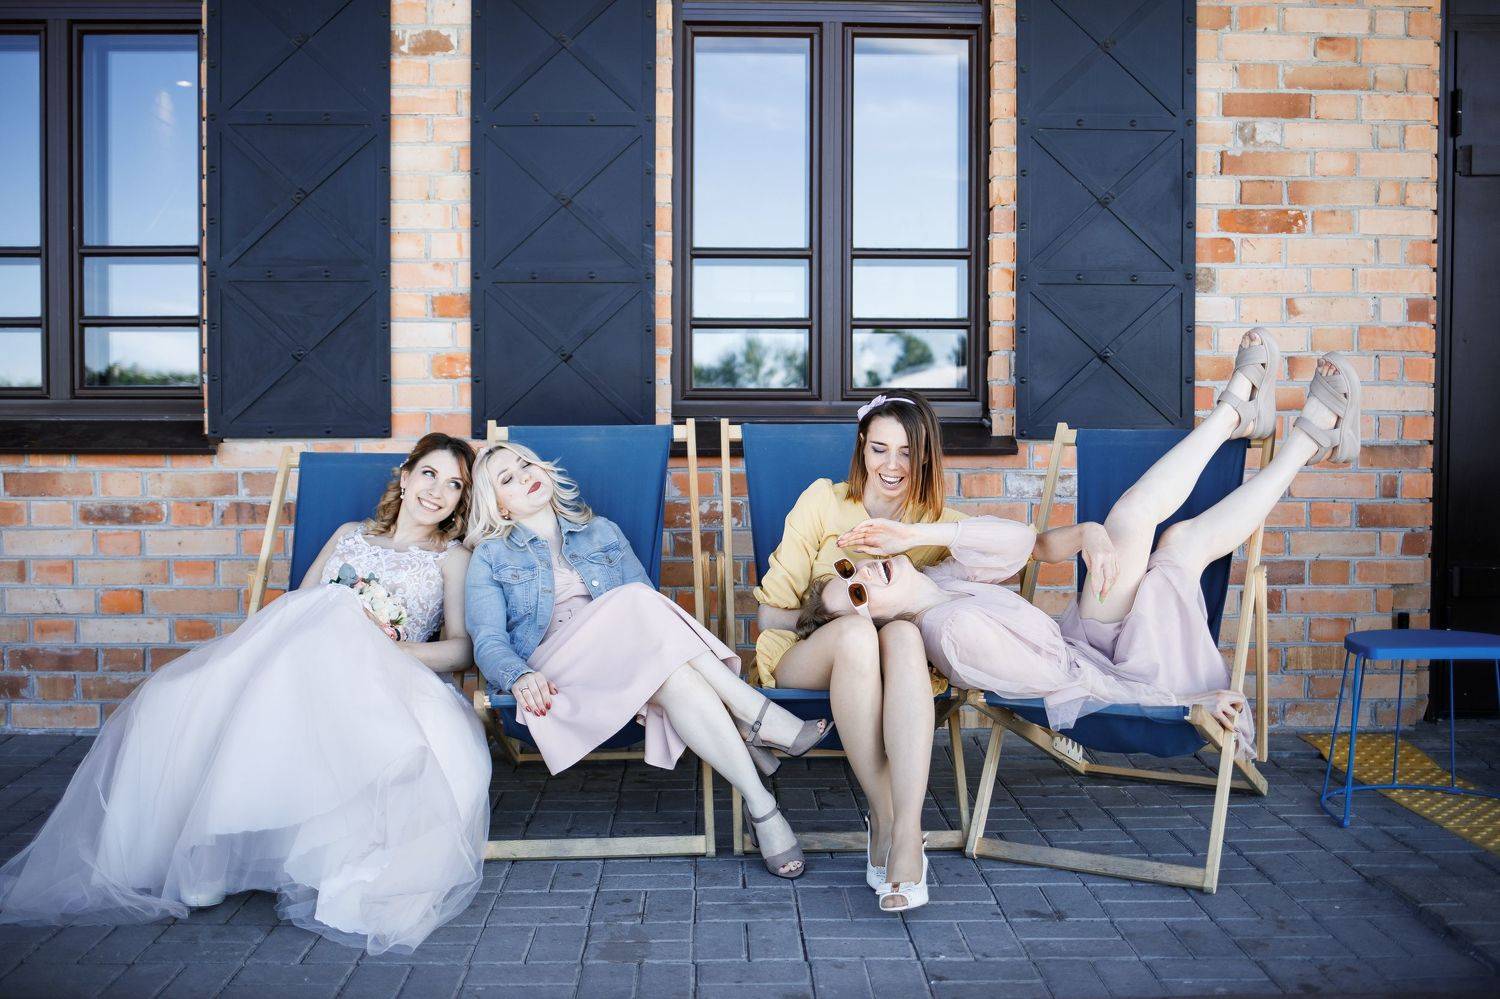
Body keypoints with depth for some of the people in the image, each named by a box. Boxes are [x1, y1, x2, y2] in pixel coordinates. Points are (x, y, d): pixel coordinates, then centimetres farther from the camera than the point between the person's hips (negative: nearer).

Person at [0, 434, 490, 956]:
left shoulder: (453, 557, 16)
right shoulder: (350, 534, 27)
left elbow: (461, 648, 3)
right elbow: (297, 604, 20)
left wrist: (392, 649, -13)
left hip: (381, 689, -3)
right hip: (294, 667, 3)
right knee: (168, 702, -22)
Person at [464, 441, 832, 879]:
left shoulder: (602, 532, 23)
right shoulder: (491, 557, 14)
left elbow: (650, 608, 13)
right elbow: (488, 640, -1)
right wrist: (519, 676, -24)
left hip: (632, 660, 3)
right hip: (555, 674, -3)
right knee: (636, 602, -32)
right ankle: (761, 720, -34)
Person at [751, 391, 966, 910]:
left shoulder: (938, 522, 7)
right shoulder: (823, 501, 0)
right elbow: (773, 610, -3)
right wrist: (847, 624, -14)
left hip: (895, 670, 1)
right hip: (803, 656, -1)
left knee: (903, 635, -35)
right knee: (856, 633, -36)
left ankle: (907, 836, -42)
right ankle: (883, 818, -30)